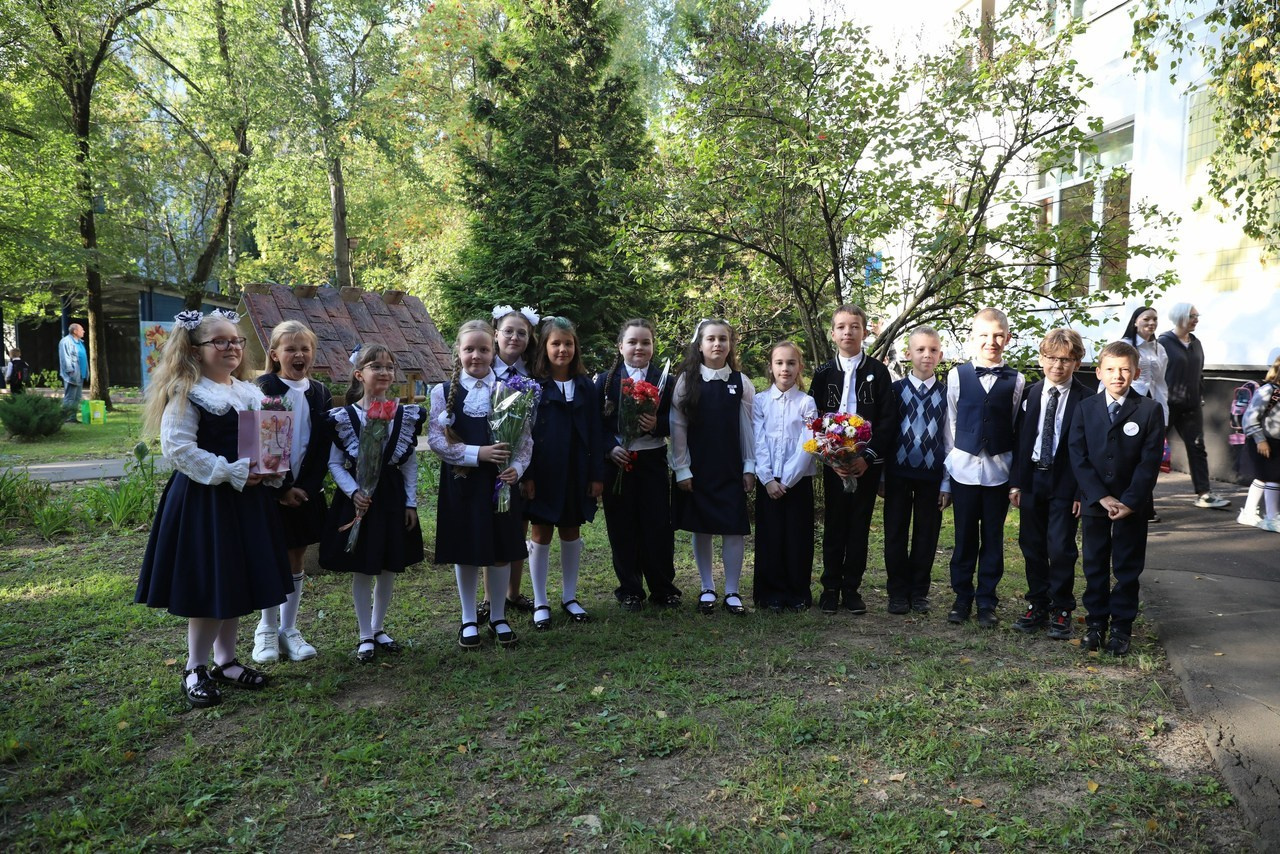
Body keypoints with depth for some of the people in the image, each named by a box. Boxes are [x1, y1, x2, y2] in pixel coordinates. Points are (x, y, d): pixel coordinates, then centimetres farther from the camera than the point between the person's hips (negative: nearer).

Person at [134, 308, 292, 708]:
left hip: (247, 499, 7)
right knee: (208, 585, -1)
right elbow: (178, 448, -18)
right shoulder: (186, 394, -9)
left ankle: (225, 660, 26)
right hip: (204, 499, -7)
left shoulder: (250, 393, 11)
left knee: (238, 581, 13)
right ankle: (195, 669, 15)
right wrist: (231, 473, -20)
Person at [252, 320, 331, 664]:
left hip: (306, 490, 4)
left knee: (296, 559, 10)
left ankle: (289, 629, 21)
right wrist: (282, 488, -15)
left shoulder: (320, 393, 5)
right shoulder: (262, 389, -7)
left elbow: (323, 446, 2)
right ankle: (266, 630, 21)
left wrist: (305, 488, -9)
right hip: (271, 489, -3)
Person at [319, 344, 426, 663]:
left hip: (393, 498, 3)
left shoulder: (406, 415, 0)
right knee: (362, 570, 6)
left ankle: (378, 628, 30)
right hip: (358, 499, -2)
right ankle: (365, 636, 21)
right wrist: (354, 492, -18)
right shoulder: (343, 417, -7)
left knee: (389, 569, 12)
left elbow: (411, 463, 5)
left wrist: (411, 502, 3)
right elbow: (335, 463, -4)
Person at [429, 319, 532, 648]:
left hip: (500, 481, 1)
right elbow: (436, 439, -6)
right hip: (461, 482, -1)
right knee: (465, 550, 8)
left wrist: (516, 467, -16)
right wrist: (478, 453, -17)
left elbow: (525, 438, 2)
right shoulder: (444, 392, 0)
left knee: (502, 549, 8)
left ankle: (498, 617, 25)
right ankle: (469, 619, 24)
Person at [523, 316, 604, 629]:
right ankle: (540, 603, 17)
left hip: (577, 472, 3)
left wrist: (597, 474, 1)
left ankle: (569, 597, 25)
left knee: (571, 532, 12)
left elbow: (594, 433, 6)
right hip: (543, 473, -3)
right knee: (541, 534, 5)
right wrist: (526, 475, -12)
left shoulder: (585, 386, 6)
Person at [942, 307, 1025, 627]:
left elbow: (1017, 427, 2)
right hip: (964, 468, 0)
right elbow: (951, 423, 3)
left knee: (993, 538, 9)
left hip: (998, 470, 0)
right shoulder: (958, 375, -1)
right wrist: (951, 461, 3)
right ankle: (962, 596, 23)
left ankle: (986, 600, 22)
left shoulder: (1015, 381, 0)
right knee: (965, 537, 9)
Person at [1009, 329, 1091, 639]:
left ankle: (1061, 610, 13)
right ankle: (1037, 605, 23)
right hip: (1031, 480, 4)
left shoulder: (1086, 400, -7)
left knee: (1061, 549, -2)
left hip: (1065, 483, -4)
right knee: (1032, 545, 10)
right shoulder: (1030, 394, 6)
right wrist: (1015, 482, 3)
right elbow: (1019, 439, 7)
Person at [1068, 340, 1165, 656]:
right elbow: (1078, 456, -4)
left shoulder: (1150, 410, -4)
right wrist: (1101, 497, -12)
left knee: (1127, 568, 7)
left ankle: (1121, 627, 18)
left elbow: (1150, 461, -8)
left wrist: (1130, 502, -15)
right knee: (1094, 566, 9)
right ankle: (1096, 622, 20)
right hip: (1093, 502, 1)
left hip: (1132, 505, -1)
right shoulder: (1086, 407, 1)